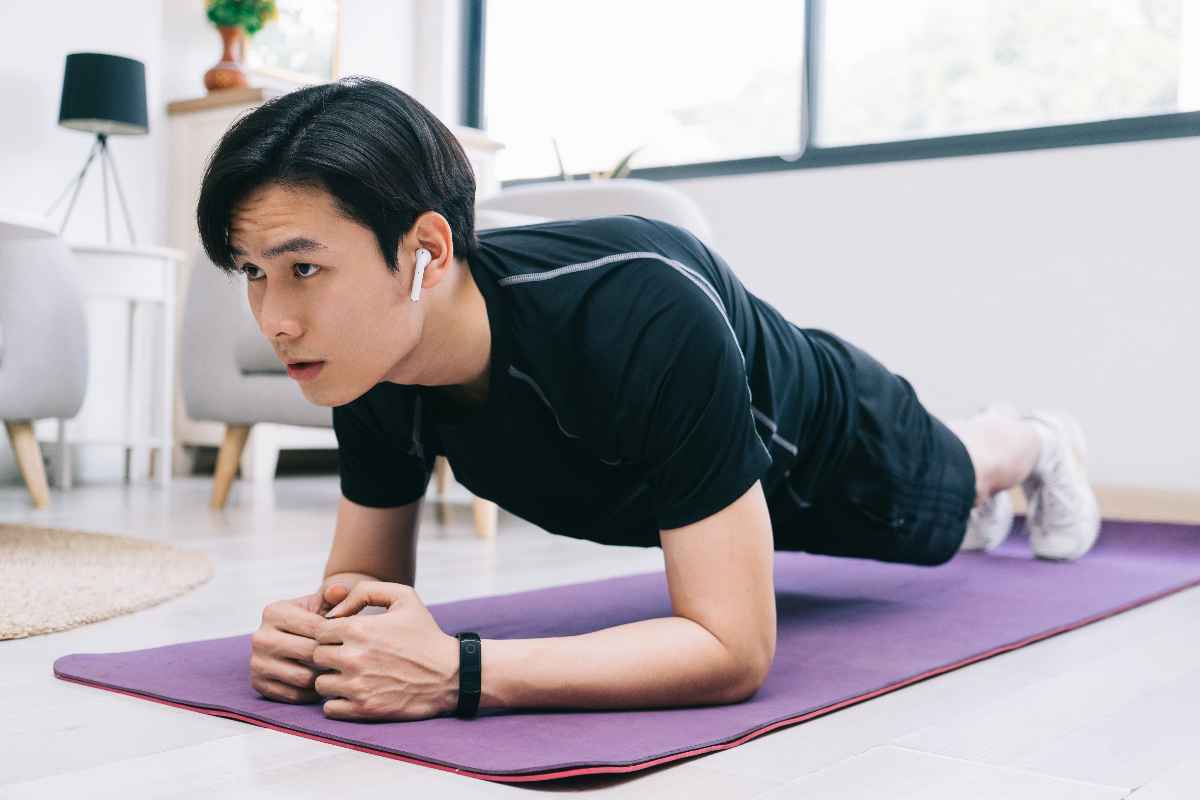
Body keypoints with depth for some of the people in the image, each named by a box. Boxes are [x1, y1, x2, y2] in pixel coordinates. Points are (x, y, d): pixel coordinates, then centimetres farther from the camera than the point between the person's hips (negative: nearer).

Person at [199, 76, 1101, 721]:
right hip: (709, 483, 6)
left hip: (834, 453, -6)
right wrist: (317, 632, -43)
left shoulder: (642, 318, -52)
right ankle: (985, 467, 74)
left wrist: (460, 670, -59)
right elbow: (370, 579, -19)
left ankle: (1038, 445, 66)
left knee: (945, 514, 29)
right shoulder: (369, 368, -32)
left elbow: (734, 650, -50)